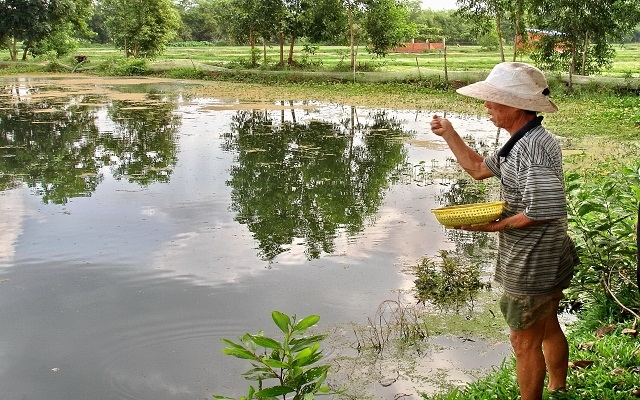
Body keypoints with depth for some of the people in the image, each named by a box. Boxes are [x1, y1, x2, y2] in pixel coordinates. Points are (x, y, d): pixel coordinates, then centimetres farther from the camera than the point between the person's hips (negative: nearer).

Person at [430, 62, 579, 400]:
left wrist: (495, 226, -21)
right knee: (548, 328, 26)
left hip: (531, 266, -10)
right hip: (550, 259, 10)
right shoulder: (525, 141, 7)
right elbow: (478, 169, 16)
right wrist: (448, 134, 10)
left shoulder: (531, 147, -26)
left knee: (525, 341, 6)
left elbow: (544, 210, -31)